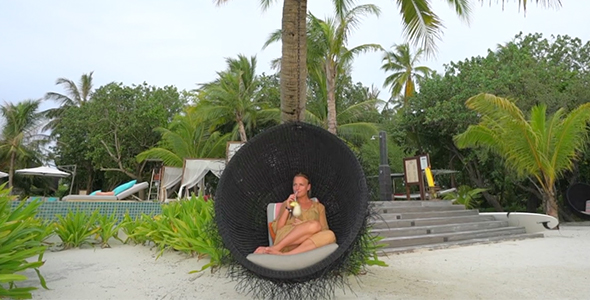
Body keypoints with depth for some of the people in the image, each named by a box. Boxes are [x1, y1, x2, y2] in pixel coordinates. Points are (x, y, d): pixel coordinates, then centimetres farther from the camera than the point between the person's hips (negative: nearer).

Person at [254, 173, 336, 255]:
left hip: (306, 243, 3)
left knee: (330, 235, -32)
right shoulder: (287, 203, 20)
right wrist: (288, 208, -2)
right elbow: (277, 228, 8)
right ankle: (276, 248, -31)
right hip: (286, 240, -2)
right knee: (315, 225, -31)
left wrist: (304, 225, -5)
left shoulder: (319, 206, 22)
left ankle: (284, 255, -37)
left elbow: (324, 230, 9)